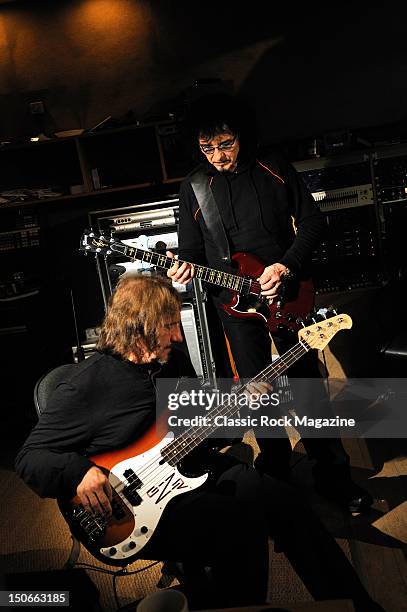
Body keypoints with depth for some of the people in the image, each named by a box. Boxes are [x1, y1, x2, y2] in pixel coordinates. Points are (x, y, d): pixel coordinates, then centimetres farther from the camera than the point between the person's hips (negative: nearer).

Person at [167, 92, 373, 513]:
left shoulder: (274, 168, -1)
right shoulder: (193, 186, 2)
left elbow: (312, 221, 0)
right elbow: (191, 249, 5)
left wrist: (287, 265, -14)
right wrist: (185, 270, -17)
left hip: (285, 295, -1)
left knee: (308, 382, 5)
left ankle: (333, 474, 21)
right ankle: (275, 469, 30)